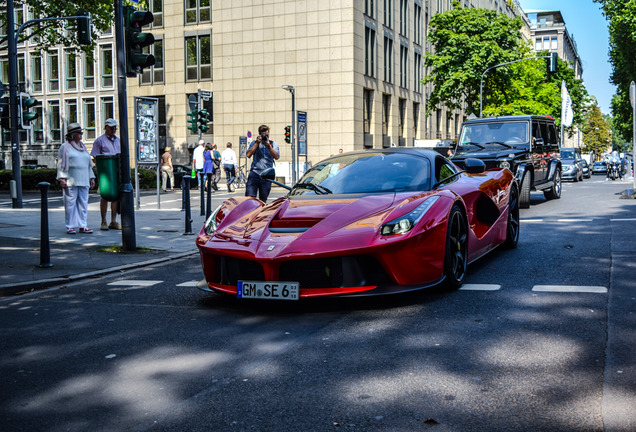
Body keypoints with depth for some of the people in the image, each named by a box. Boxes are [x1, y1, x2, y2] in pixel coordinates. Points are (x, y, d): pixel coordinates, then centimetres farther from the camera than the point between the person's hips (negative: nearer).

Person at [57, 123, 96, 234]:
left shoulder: (82, 147, 19)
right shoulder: (65, 147, 1)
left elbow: (88, 164, 22)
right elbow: (61, 163, -3)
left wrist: (91, 178, 16)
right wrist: (62, 178, -12)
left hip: (83, 181, 6)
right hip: (70, 181, -6)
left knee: (83, 203, 4)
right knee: (70, 203, -4)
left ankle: (82, 226, 8)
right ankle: (70, 227, 1)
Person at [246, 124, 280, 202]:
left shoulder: (273, 144, 13)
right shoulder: (255, 142, 12)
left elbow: (276, 157, -3)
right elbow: (248, 155, -3)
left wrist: (268, 146, -12)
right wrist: (257, 143, -6)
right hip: (254, 173, -1)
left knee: (263, 200, 4)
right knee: (249, 197, -14)